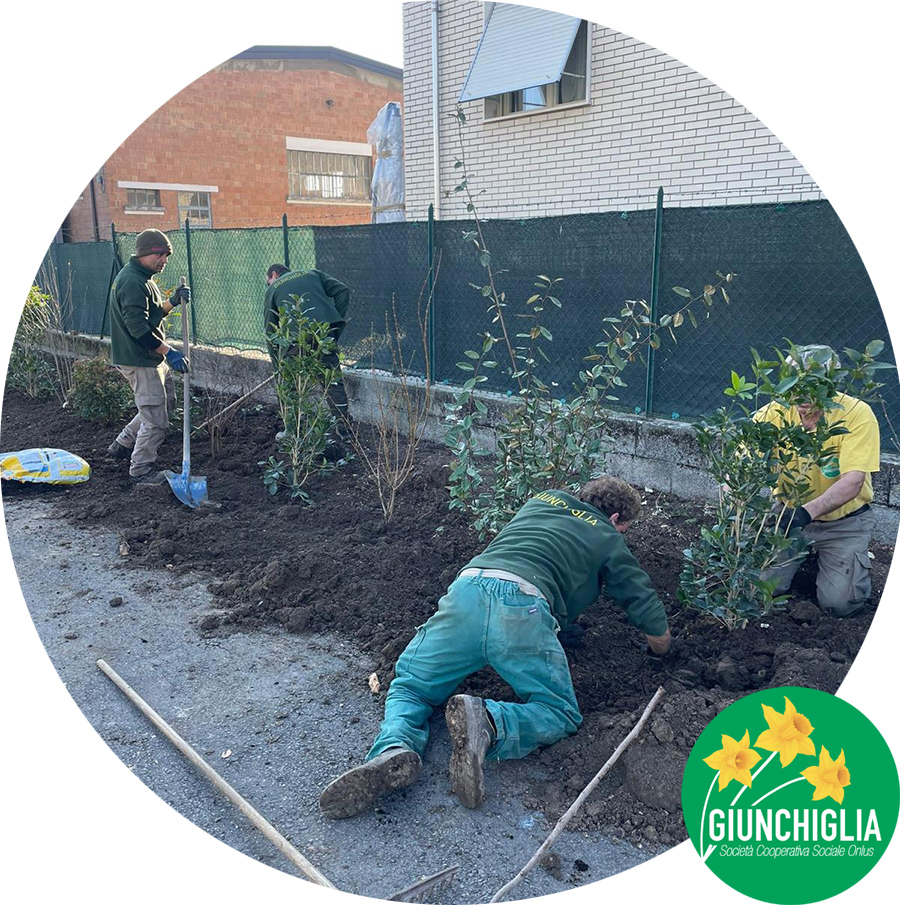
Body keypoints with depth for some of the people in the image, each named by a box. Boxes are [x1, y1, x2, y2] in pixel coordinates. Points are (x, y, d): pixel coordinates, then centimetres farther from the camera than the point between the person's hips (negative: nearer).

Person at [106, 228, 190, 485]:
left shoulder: (141, 278, 14)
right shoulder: (132, 282, -20)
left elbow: (154, 314, 21)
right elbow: (138, 327, -26)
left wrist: (173, 301, 4)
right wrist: (168, 352, -26)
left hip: (151, 356, 11)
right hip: (138, 359, -11)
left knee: (166, 401, 22)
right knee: (156, 417, -5)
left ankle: (122, 444, 32)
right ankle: (141, 470, 9)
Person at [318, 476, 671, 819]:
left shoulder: (539, 501, 36)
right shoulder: (608, 540, 25)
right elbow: (653, 620, 27)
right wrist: (660, 652, 49)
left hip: (467, 588, 4)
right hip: (523, 603, -4)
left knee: (407, 687, 18)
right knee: (561, 716, 10)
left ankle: (395, 747, -14)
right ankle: (487, 724, -18)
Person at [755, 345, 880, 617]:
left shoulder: (857, 414, -20)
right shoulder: (775, 412, -15)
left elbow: (852, 481, -29)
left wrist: (807, 511, -45)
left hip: (844, 520, -2)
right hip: (786, 513, 2)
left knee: (840, 602, -13)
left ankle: (856, 559, 21)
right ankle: (803, 556, 22)